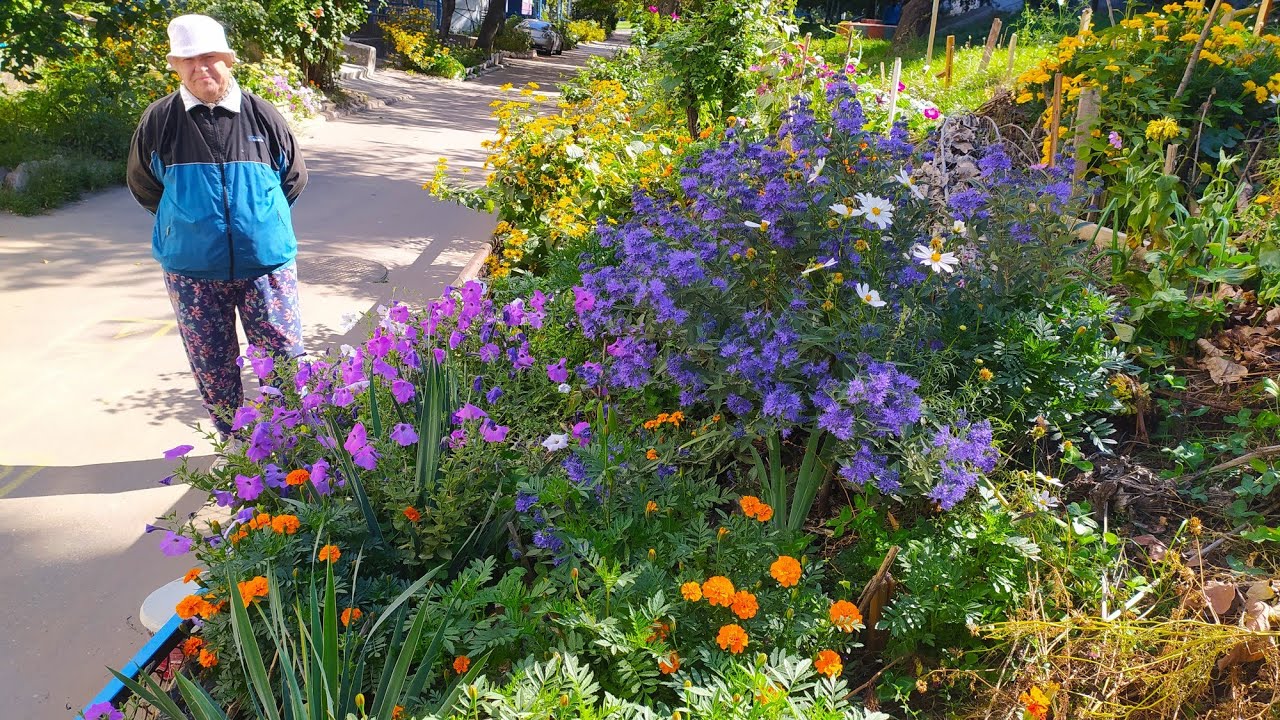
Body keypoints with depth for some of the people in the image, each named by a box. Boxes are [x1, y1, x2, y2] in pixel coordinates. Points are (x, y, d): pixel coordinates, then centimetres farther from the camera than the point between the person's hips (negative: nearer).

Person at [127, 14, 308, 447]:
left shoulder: (260, 114, -3)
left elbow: (294, 177, 10)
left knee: (284, 354, 4)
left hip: (266, 261, -1)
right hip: (192, 269, 1)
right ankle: (233, 442, 29)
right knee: (212, 365, 11)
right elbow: (143, 185, 12)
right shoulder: (159, 120, -3)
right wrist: (187, 222, 11)